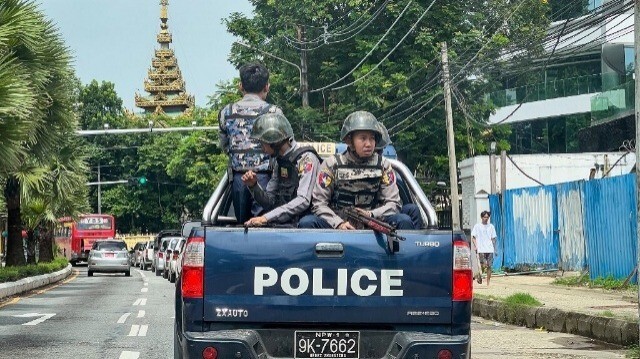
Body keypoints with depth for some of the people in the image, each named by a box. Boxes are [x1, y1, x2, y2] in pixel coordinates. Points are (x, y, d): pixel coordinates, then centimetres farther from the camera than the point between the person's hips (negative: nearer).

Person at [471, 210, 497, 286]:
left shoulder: (491, 226, 12)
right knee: (483, 265, -14)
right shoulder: (477, 226, 4)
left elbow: (493, 238, 15)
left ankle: (488, 283, 5)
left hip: (490, 250, 3)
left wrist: (494, 249, 10)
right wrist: (476, 246, -9)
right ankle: (480, 277, 13)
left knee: (489, 266, -1)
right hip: (481, 250, -3)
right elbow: (473, 237, 5)